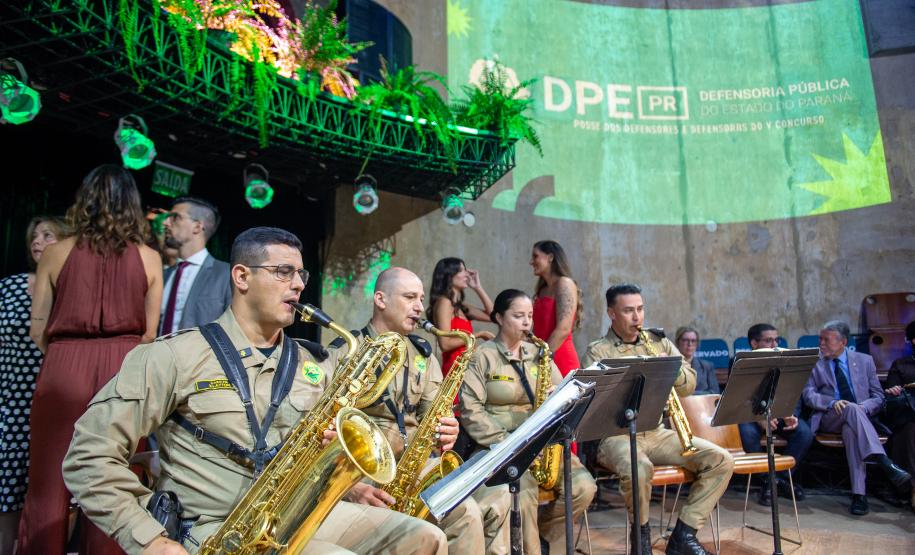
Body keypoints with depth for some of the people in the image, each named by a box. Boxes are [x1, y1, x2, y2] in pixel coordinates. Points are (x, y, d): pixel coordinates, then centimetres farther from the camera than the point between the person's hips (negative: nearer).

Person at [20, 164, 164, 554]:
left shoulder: (56, 253, 4)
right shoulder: (149, 258, 4)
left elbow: (38, 331, 5)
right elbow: (149, 336, 4)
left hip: (63, 369, 0)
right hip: (125, 370, 0)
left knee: (50, 483, 10)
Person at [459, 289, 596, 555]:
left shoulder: (537, 354, 13)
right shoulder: (481, 356, -3)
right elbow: (470, 409, -11)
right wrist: (505, 442, -18)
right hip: (499, 444, -5)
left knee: (584, 486, -15)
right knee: (525, 490, -32)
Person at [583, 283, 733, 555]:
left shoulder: (659, 342, 13)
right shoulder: (597, 352, -1)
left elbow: (689, 386, 12)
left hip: (657, 431, 5)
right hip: (615, 434, -5)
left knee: (721, 460, -10)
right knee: (639, 468, -36)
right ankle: (641, 533, -5)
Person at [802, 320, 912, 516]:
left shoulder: (864, 361, 14)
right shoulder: (816, 365, 12)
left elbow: (878, 396, 10)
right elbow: (808, 395, 1)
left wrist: (863, 408, -12)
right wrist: (832, 402, -19)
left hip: (860, 417, 1)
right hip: (830, 419, 0)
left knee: (850, 431, -37)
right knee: (851, 409, -36)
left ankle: (858, 494, -40)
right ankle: (885, 463, -47)